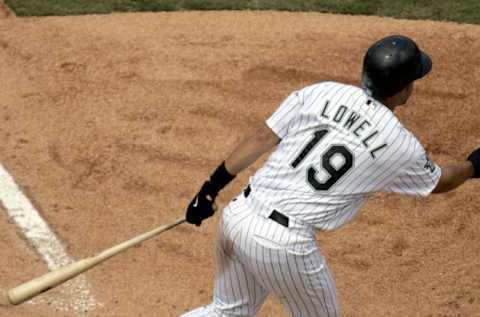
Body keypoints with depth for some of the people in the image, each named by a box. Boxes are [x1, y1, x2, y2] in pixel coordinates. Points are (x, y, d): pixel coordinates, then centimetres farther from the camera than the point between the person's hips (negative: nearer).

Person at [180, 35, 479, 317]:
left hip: (238, 215, 5)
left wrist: (212, 187, 8)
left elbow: (261, 138, 2)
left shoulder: (321, 93, 5)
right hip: (285, 242, -5)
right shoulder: (402, 146, -1)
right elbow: (438, 182, 20)